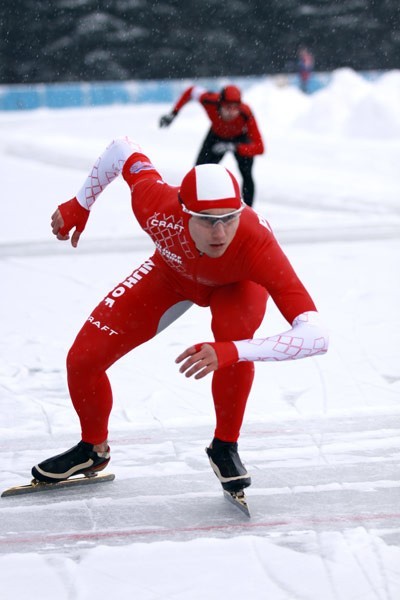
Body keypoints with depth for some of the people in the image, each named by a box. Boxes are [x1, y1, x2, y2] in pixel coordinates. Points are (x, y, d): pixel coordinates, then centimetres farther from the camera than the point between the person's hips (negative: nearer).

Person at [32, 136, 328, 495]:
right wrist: (79, 206, -7)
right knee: (83, 359, -6)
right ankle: (93, 449, 26)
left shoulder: (256, 246, -46)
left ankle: (225, 447, -11)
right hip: (174, 270, 3)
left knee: (233, 332, -37)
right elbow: (122, 149, -17)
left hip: (236, 284, -2)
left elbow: (316, 337, -52)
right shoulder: (157, 205, -40)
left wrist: (230, 352, -61)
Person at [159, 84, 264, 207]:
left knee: (247, 174, -21)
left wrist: (234, 147, -54)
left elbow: (259, 147, -41)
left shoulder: (246, 115, -41)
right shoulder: (210, 101, -37)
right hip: (217, 136, 2)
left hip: (240, 139, -2)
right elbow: (192, 91, -13)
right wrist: (173, 114, -15)